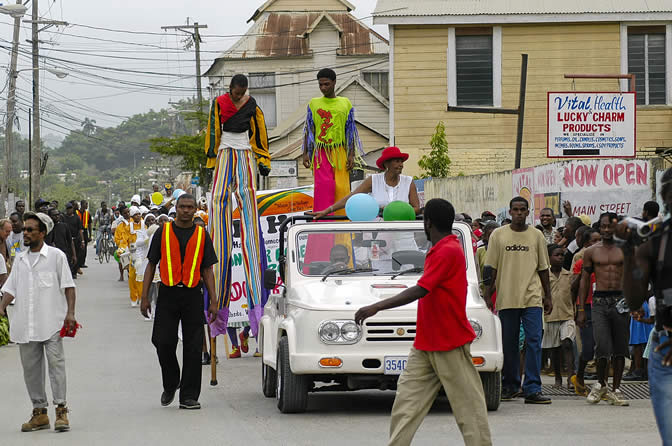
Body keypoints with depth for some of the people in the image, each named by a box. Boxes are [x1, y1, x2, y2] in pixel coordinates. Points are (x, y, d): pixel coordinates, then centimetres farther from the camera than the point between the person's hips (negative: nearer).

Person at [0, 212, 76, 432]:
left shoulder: (56, 256, 0)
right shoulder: (20, 259, 14)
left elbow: (68, 286, 0)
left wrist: (70, 313, -10)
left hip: (51, 323, -5)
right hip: (25, 324, 5)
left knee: (56, 363, -9)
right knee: (30, 367, 6)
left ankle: (61, 410, -7)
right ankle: (39, 412, 12)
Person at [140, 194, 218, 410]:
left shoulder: (202, 235, 8)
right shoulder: (163, 232, 5)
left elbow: (207, 270, 9)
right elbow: (151, 265, 7)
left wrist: (213, 301, 2)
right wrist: (145, 297, 1)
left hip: (193, 295, 1)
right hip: (168, 294, -1)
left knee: (193, 347, -1)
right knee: (163, 343, -5)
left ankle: (188, 396, 5)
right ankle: (170, 385, 21)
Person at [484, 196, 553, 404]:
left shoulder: (536, 236, 9)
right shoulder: (498, 235, 6)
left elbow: (543, 268, 13)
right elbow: (491, 268, 7)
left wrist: (548, 297, 10)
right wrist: (488, 295, 1)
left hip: (532, 298, 0)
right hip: (506, 298, 0)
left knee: (534, 342, -8)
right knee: (509, 344, 5)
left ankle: (532, 389, -9)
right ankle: (510, 387, 16)